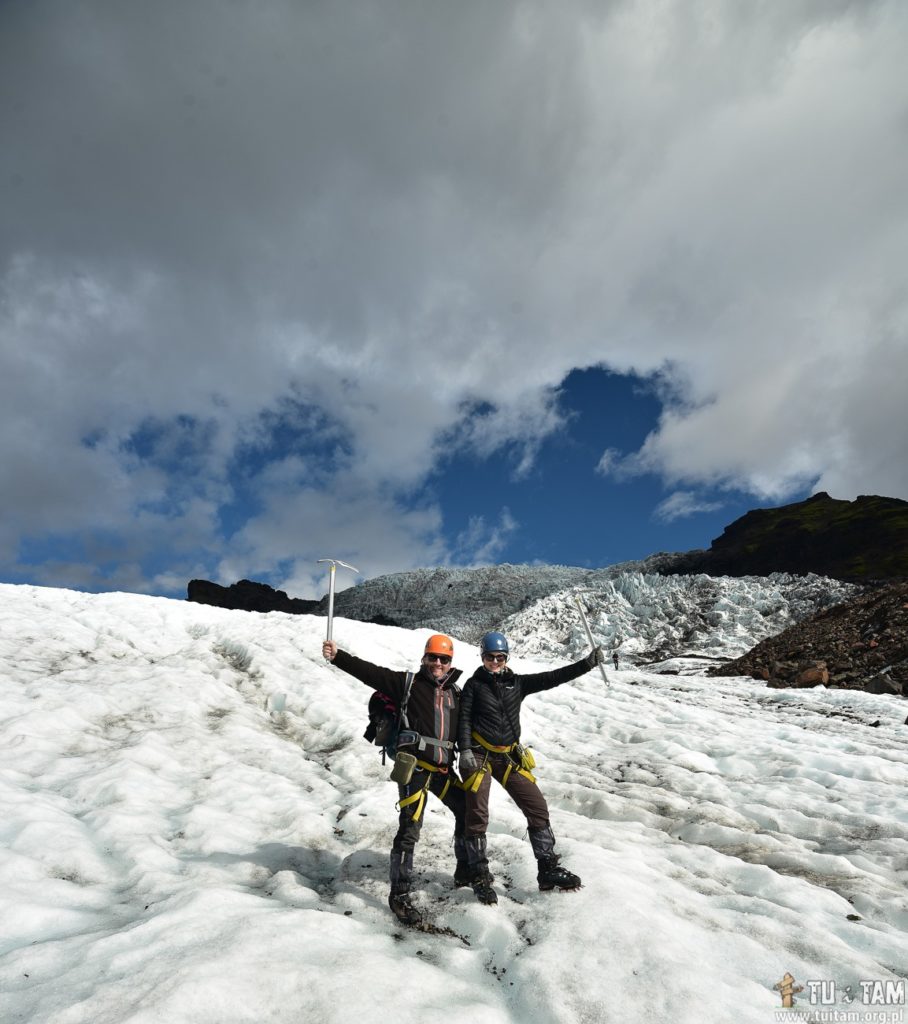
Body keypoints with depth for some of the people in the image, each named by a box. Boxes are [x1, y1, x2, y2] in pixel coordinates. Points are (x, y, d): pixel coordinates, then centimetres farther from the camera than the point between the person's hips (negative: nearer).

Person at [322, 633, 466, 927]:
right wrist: (338, 656, -22)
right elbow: (370, 672, -12)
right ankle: (399, 894, 7)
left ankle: (465, 872, 36)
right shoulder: (408, 683, -3)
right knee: (410, 829, -9)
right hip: (414, 766, -6)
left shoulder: (455, 692, 11)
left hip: (443, 768, 6)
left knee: (467, 811, 14)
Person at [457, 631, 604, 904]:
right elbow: (464, 719, -5)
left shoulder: (517, 683, 8)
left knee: (538, 808, -1)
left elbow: (552, 678, 1)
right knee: (477, 817, -3)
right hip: (478, 756, -3)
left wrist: (587, 663, -7)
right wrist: (464, 751, -18)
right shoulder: (474, 684, 0)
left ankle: (548, 870, 9)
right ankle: (480, 877, 11)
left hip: (509, 757, 4)